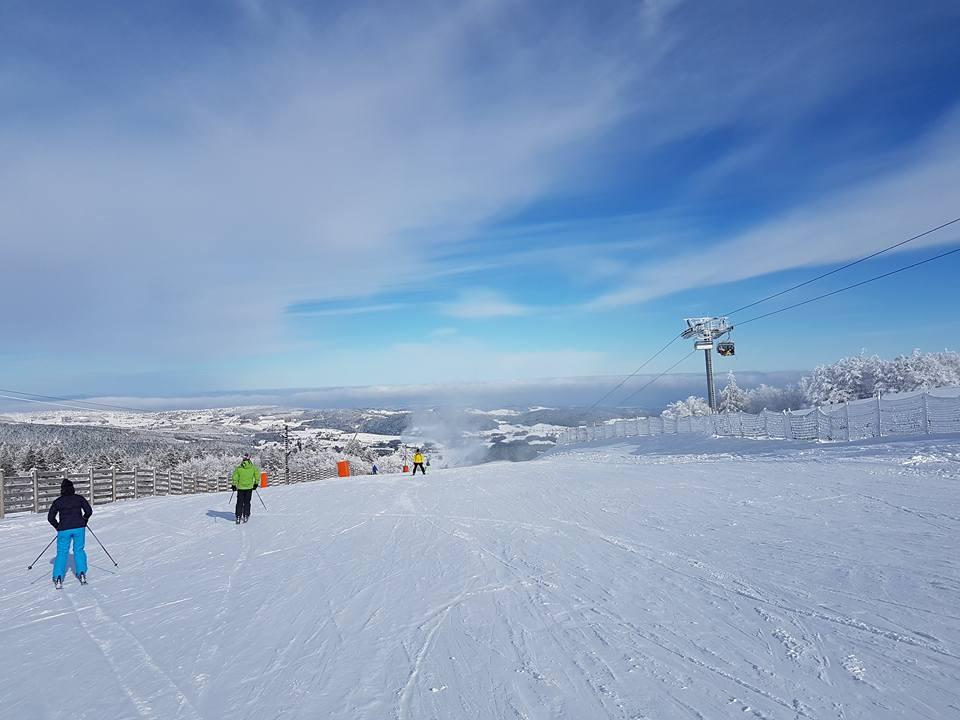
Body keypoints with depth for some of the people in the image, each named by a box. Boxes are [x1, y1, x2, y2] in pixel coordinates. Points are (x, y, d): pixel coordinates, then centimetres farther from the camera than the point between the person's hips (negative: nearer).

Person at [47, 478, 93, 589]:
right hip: (79, 528, 0)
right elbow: (89, 511, -1)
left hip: (64, 529, 0)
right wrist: (84, 521, 17)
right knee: (79, 550, 13)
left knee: (62, 553, 8)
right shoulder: (79, 498, 4)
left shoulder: (58, 501, 5)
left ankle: (58, 578, -1)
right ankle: (82, 573, 6)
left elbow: (50, 517, 4)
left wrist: (57, 527, 18)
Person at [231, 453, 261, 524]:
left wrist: (234, 485, 6)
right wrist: (256, 483, 13)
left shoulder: (239, 468, -10)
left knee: (239, 503, 9)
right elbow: (257, 475, 1)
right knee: (247, 502, 12)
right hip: (249, 487, 1)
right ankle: (245, 516, 11)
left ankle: (238, 517, 7)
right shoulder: (253, 467, -6)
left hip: (240, 487, -1)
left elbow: (235, 477, -7)